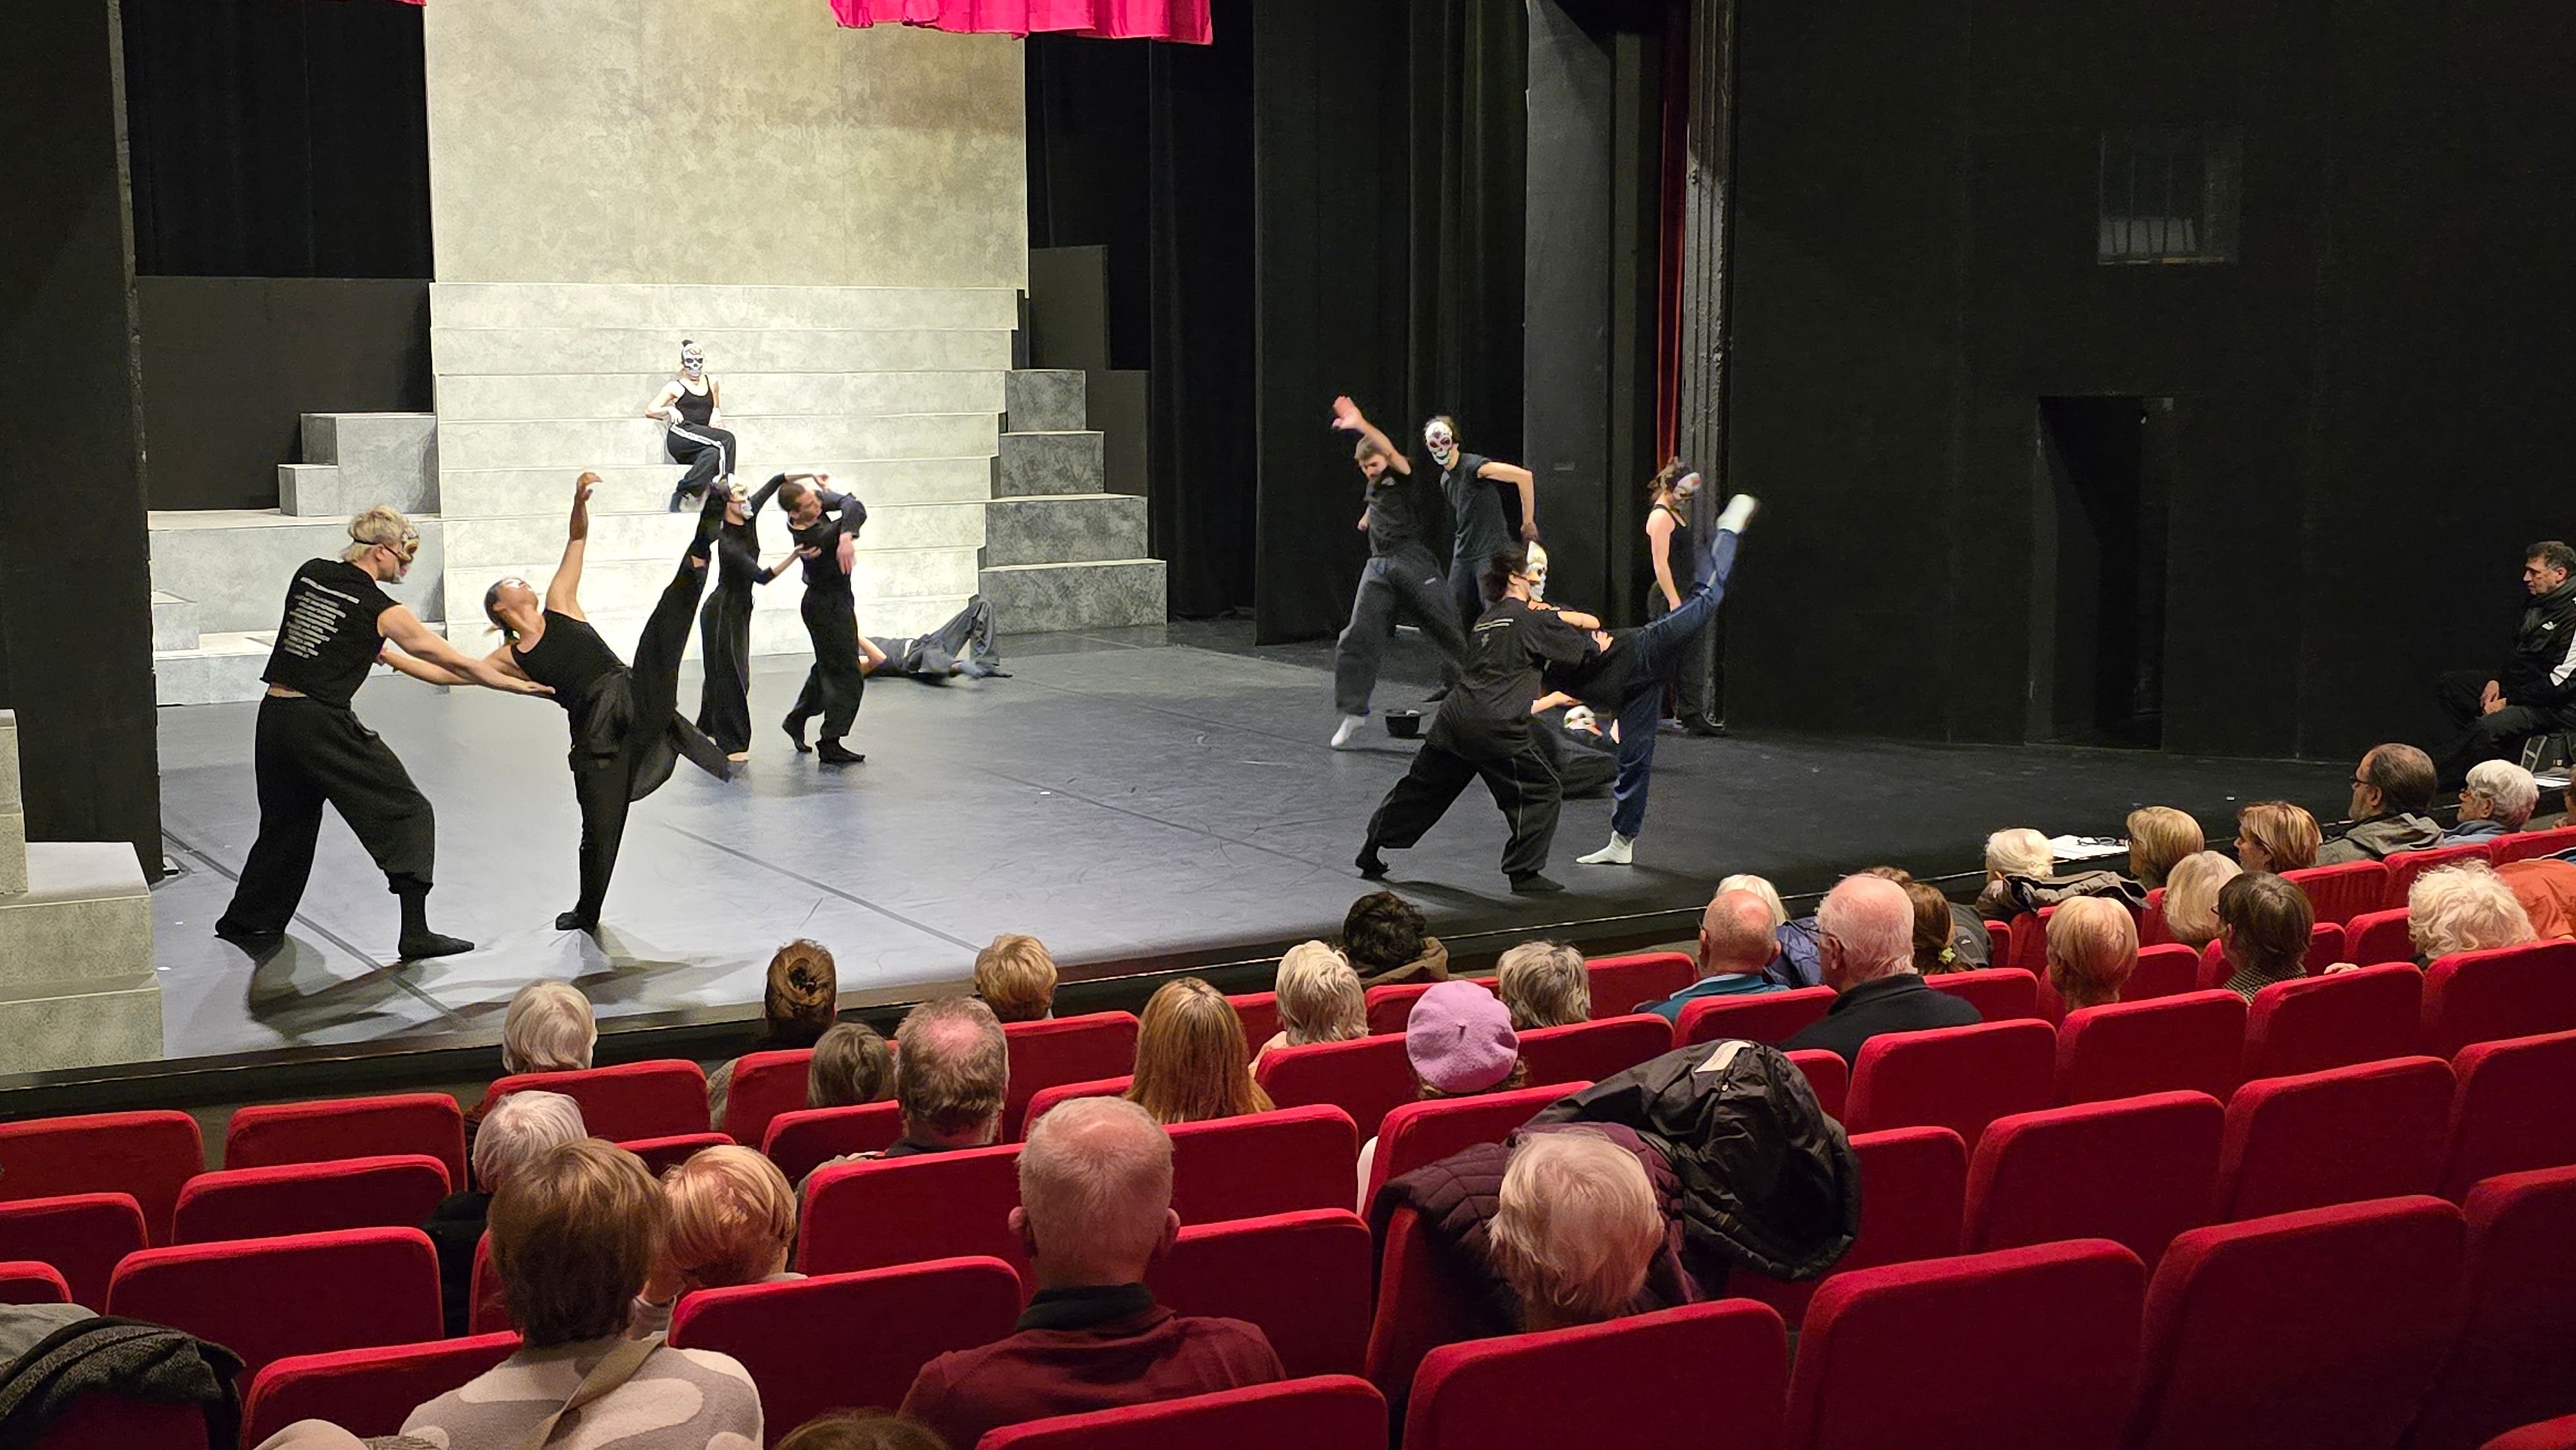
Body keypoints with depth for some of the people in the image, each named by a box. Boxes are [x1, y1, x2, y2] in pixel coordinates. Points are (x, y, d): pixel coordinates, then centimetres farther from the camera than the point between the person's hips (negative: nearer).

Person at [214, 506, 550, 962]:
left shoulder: (309, 574, 9)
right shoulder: (381, 609, -7)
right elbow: (452, 662, -1)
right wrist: (513, 684, 9)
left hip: (274, 716, 7)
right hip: (323, 724, -7)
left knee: (287, 821, 24)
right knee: (408, 813, 3)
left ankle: (245, 922, 35)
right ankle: (416, 933, -2)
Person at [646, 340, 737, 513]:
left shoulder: (711, 383, 23)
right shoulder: (675, 387, 13)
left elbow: (717, 408, 36)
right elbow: (650, 411, 13)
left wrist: (716, 412, 11)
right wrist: (670, 410, -6)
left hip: (703, 441, 3)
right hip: (681, 437, -3)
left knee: (712, 454, -37)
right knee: (726, 439, -30)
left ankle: (682, 494, -37)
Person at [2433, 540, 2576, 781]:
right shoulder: (2540, 603, 11)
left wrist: (2508, 701, -19)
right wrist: (2497, 680, 3)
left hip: (2556, 706, -11)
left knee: (2490, 728, -34)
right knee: (2449, 686, 10)